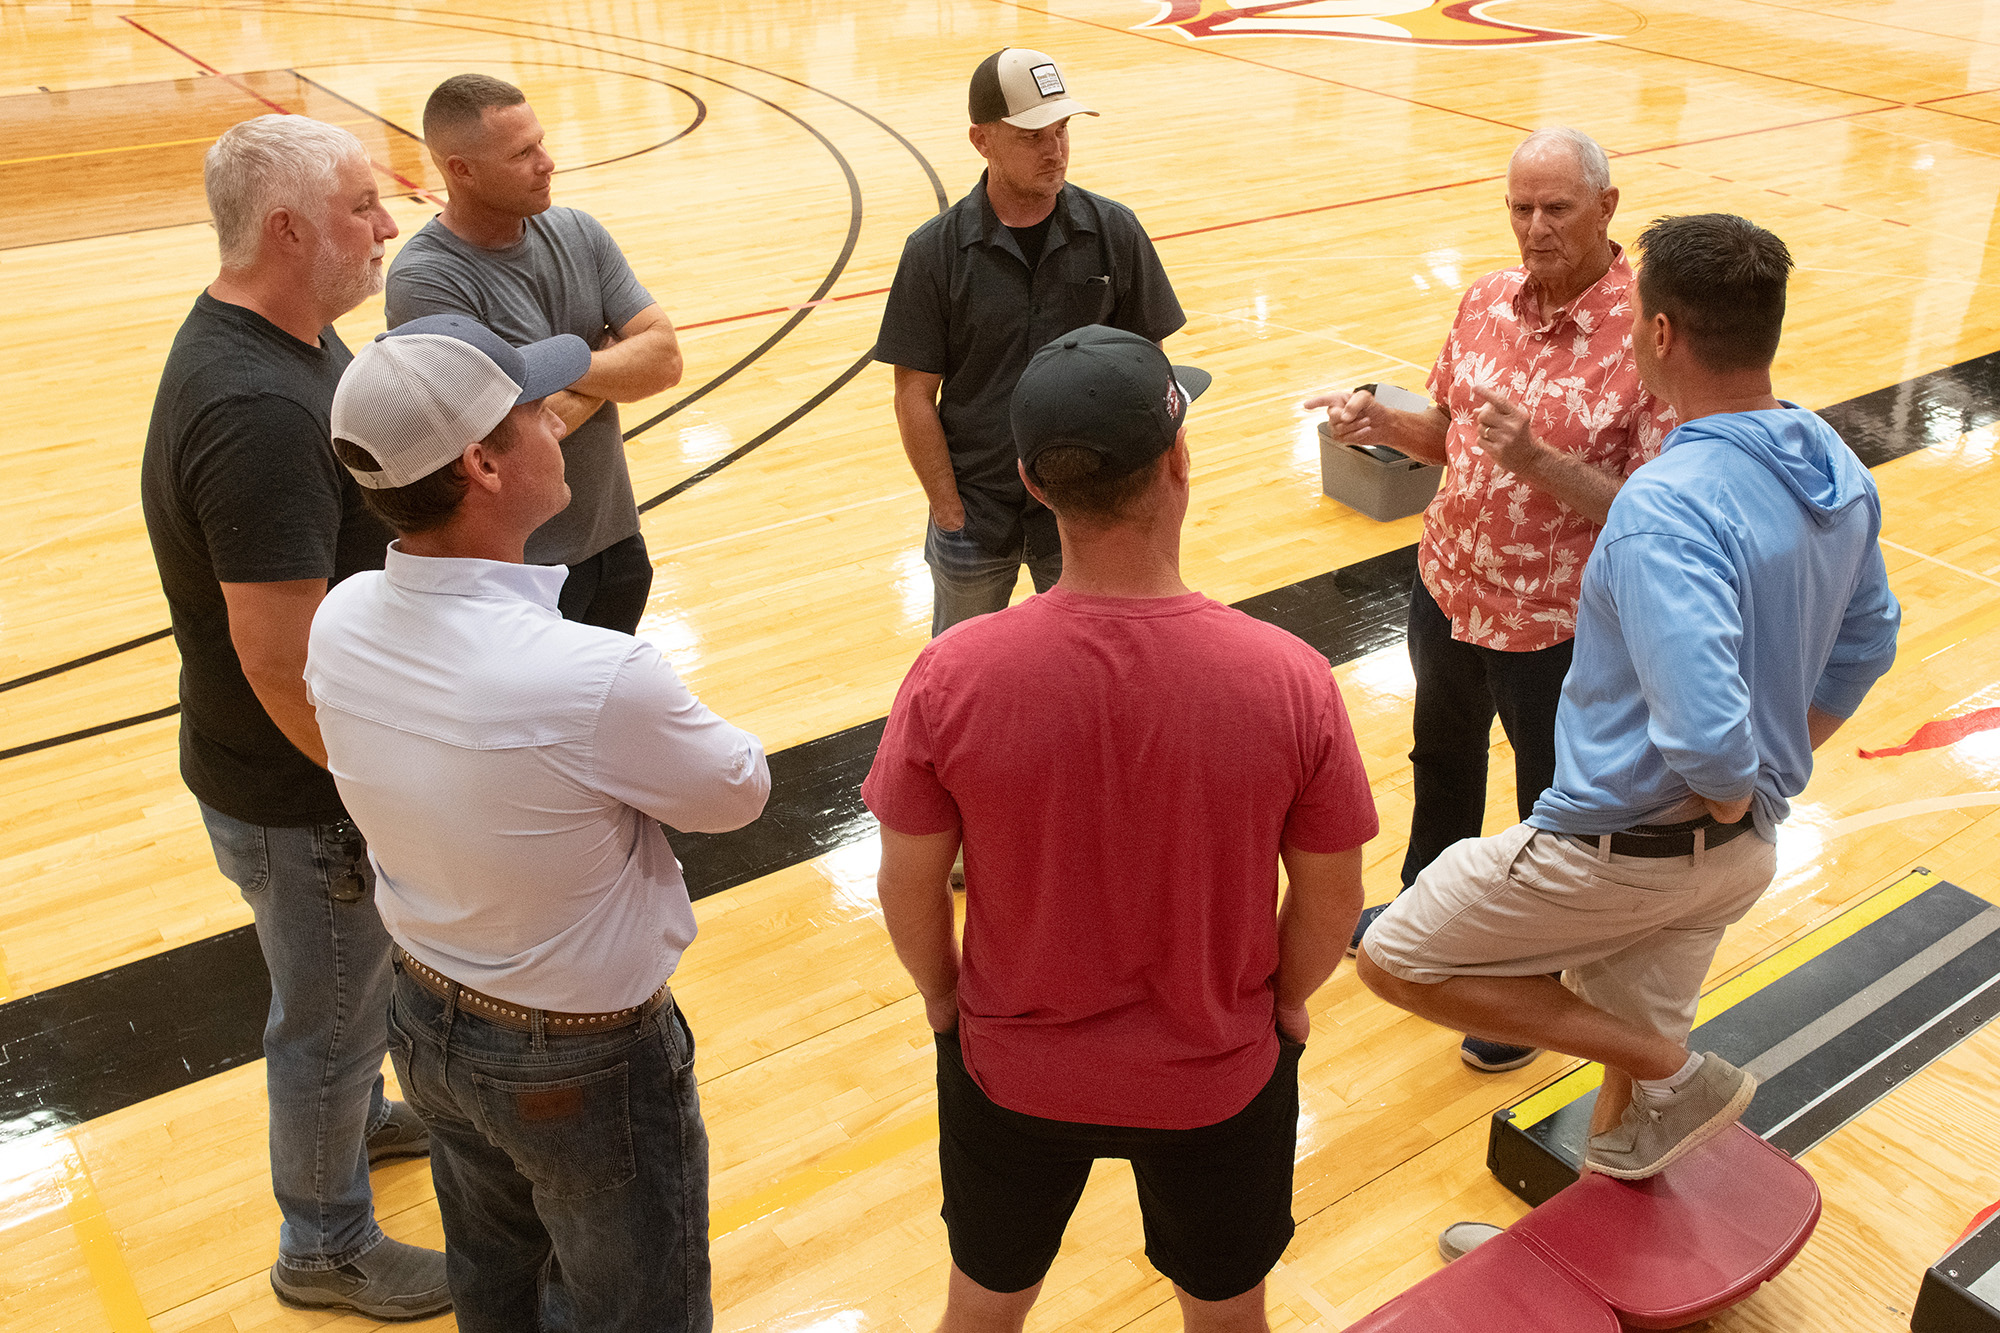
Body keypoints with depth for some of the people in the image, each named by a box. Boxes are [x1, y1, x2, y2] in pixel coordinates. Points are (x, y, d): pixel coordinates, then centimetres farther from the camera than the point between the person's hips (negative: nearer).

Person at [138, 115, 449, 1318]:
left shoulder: (290, 335, -1)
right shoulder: (256, 414, -33)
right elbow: (286, 669, -32)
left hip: (331, 765, 9)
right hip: (300, 799, -9)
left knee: (351, 982, 31)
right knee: (332, 1015, 13)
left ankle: (356, 1115, 58)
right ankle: (328, 1248, 37)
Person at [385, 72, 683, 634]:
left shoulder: (579, 234, 0)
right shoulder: (422, 280, -20)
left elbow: (665, 360, -7)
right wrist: (612, 362, -11)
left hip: (616, 537, 6)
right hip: (518, 567, -6)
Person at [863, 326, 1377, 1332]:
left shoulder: (952, 675, -26)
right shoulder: (1290, 680, -25)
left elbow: (908, 888, -12)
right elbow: (1331, 900, -11)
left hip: (1012, 1070, 0)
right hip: (1220, 1078, 0)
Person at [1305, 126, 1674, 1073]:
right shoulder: (1486, 300, -3)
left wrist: (1538, 461, -35)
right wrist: (1379, 422, -12)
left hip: (1557, 629, -6)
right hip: (1448, 591, 6)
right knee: (1442, 761, 28)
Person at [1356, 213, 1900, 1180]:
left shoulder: (1668, 511, -29)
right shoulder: (1838, 471, 0)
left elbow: (1705, 731, -37)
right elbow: (1866, 645, 14)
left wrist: (1727, 799, -15)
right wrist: (1769, 785, 16)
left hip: (1622, 845, -9)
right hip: (1735, 854, 9)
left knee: (1394, 959, 6)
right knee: (1629, 1046, 24)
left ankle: (1679, 1078, 6)